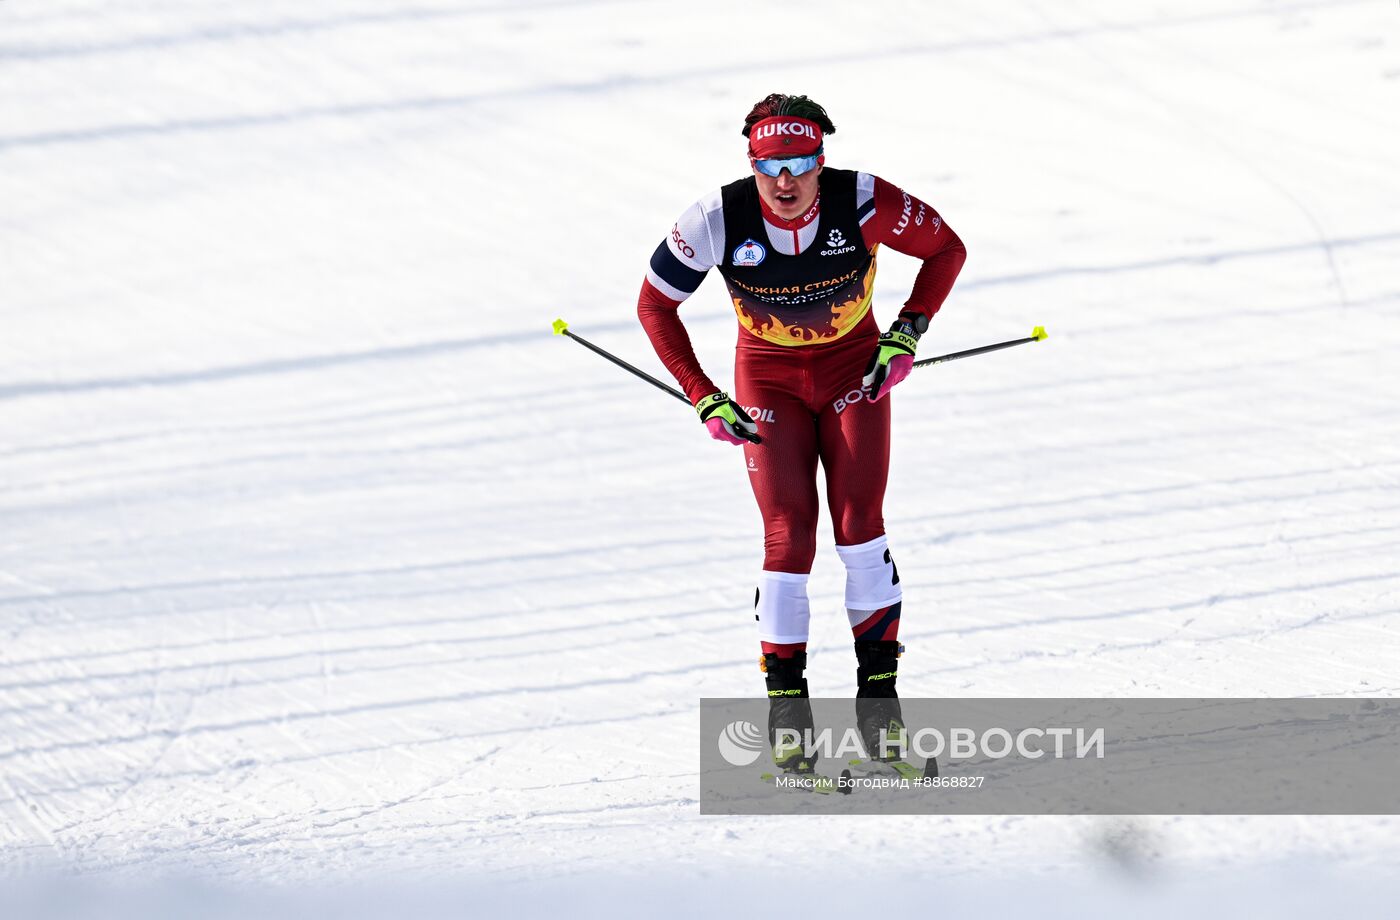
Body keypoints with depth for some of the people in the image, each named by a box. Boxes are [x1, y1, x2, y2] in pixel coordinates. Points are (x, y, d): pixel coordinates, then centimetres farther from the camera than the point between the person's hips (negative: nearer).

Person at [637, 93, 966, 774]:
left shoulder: (862, 203, -25)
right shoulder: (719, 221, -24)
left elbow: (945, 248, -7)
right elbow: (654, 304, -9)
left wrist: (907, 334, -16)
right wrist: (703, 398, -13)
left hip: (854, 368, 0)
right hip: (769, 379, 0)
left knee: (860, 524, -12)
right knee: (789, 538, -11)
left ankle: (878, 693, -3)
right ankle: (786, 707, -5)